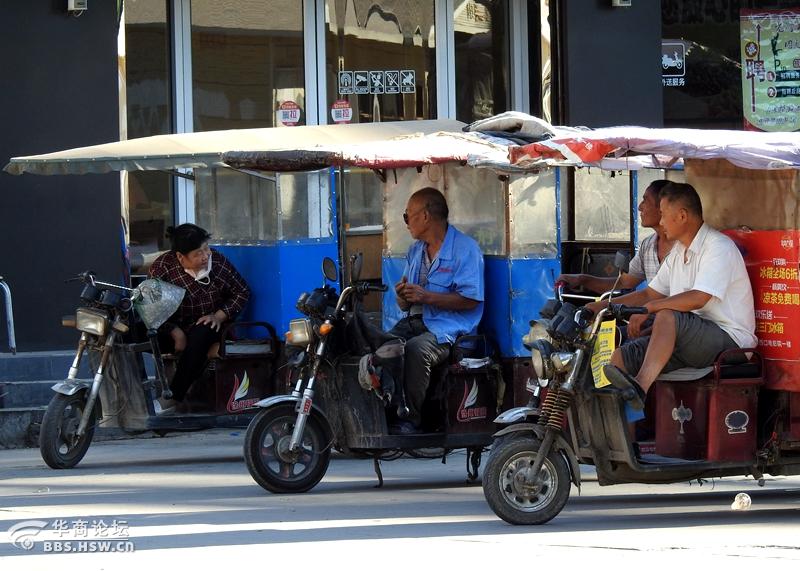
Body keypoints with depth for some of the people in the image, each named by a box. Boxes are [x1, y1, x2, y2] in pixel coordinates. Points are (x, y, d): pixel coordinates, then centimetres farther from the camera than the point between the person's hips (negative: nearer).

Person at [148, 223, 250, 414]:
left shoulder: (217, 261, -6)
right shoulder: (162, 267, -11)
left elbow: (242, 292, 3)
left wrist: (219, 316, -11)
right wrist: (176, 333, -26)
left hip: (207, 325, 0)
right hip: (174, 327, 0)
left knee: (199, 336, -36)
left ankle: (172, 398, -35)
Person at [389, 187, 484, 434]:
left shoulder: (465, 249, -4)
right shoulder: (416, 250, 22)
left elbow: (470, 300, -13)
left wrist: (426, 297, -18)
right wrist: (402, 297, -3)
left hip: (449, 326, -7)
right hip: (415, 321, 7)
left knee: (416, 349, -36)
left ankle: (410, 418, -28)